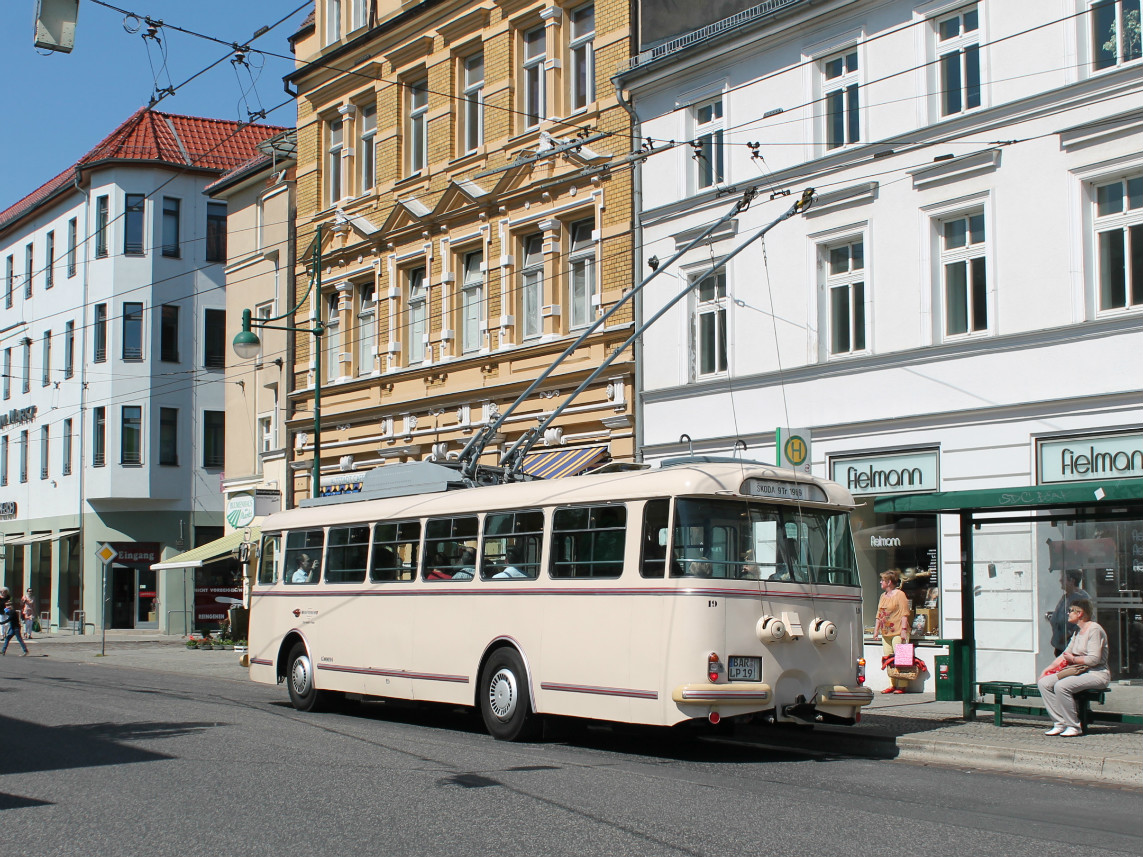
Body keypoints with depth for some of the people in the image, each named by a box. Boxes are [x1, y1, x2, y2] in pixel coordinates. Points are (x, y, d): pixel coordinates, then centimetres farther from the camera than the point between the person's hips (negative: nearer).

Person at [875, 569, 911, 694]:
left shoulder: (900, 595, -4)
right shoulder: (883, 596, 18)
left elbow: (905, 614, -9)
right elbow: (879, 614, 23)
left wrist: (904, 629, -17)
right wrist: (876, 629, 17)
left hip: (898, 632, -8)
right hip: (885, 633, 8)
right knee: (887, 659, 5)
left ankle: (901, 686, -5)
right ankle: (892, 685, 9)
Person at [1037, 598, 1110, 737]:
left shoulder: (1094, 629, -12)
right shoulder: (1078, 630, 17)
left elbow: (1094, 659, -20)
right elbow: (1066, 653, 20)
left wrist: (1073, 659, -7)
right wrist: (1048, 668, 10)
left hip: (1097, 674, -9)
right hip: (1080, 672, 9)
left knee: (1061, 686, -32)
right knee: (1043, 683, -9)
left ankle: (1074, 726, -19)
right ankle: (1060, 723, -9)